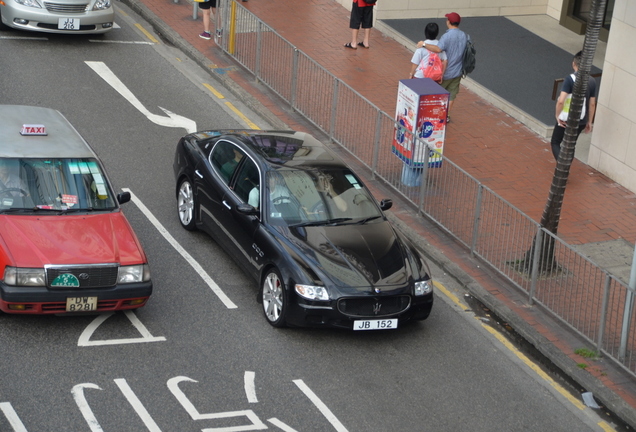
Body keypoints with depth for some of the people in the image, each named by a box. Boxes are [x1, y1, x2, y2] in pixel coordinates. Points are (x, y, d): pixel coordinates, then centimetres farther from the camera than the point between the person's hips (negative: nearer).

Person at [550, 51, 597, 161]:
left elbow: (561, 101, -25)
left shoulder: (570, 79, -18)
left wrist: (557, 115, -10)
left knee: (555, 143, 11)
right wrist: (589, 122, 15)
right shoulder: (592, 81, -2)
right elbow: (592, 104, 4)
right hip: (581, 121, 5)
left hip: (566, 119, -5)